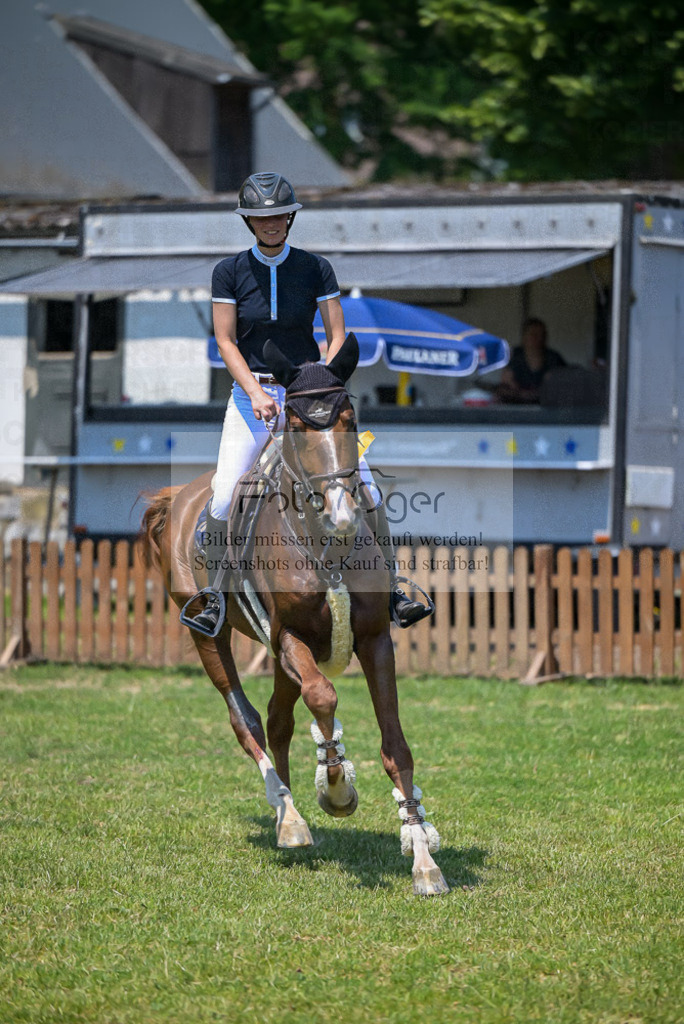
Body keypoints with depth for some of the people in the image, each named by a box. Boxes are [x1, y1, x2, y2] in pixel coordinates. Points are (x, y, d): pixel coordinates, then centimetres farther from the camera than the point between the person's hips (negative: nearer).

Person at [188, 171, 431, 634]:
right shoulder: (230, 272, -1)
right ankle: (216, 596, 5)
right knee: (225, 495, -14)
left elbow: (338, 336, -1)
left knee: (363, 485, -13)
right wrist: (256, 393, -17)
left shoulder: (316, 267, 0)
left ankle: (392, 592, -5)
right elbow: (225, 341, -4)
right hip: (251, 390, 0)